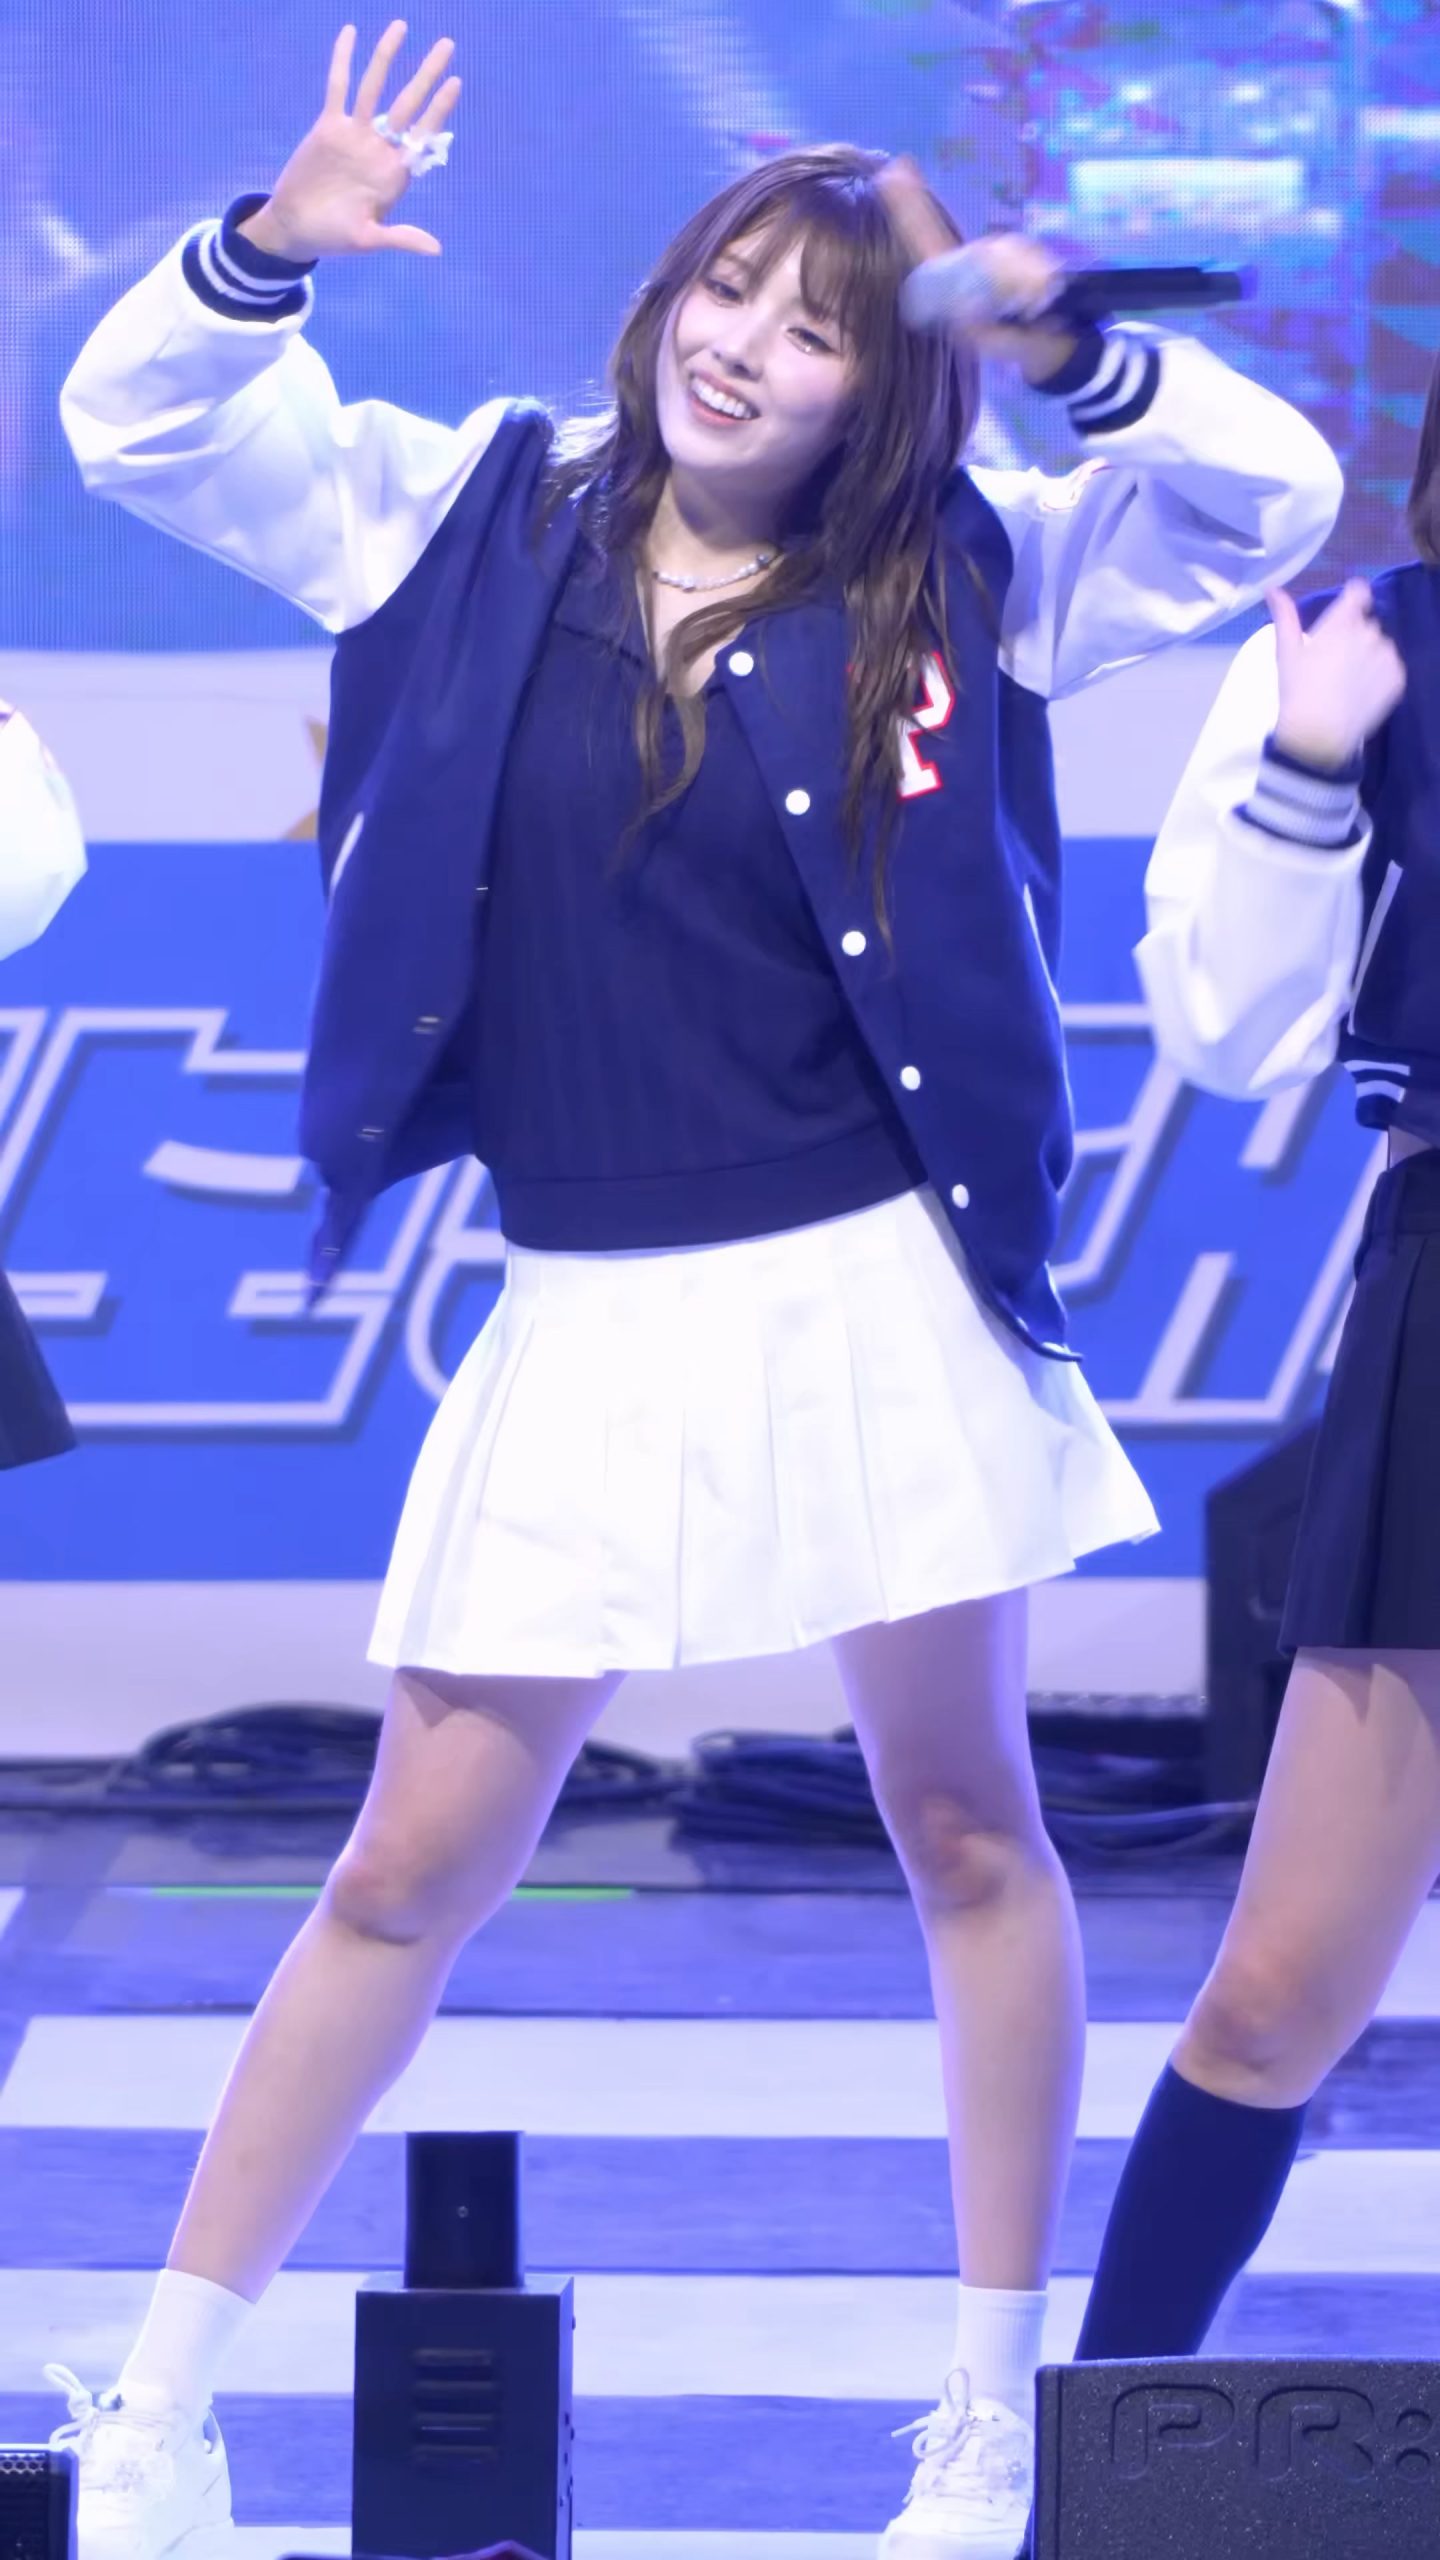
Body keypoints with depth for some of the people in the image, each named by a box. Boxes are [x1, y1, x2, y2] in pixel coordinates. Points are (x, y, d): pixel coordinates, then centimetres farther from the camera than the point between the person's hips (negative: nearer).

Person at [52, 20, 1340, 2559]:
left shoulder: (948, 581, 0)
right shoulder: (481, 520, 2)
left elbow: (1278, 496, -2)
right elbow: (139, 425, 1)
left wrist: (1071, 349, -18)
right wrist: (273, 249, -17)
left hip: (877, 1297, 0)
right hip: (588, 1314, 0)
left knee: (965, 1825, 8)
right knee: (420, 1862, 3)